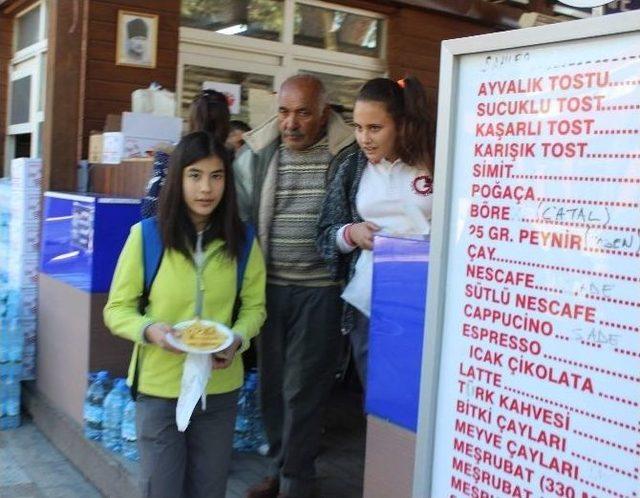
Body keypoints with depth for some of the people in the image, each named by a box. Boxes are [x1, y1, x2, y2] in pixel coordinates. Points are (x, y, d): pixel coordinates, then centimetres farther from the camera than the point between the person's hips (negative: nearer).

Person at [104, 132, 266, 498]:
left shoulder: (242, 240, -3)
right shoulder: (146, 235, -12)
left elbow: (254, 306, 6)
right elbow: (117, 309, -5)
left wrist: (238, 339, -13)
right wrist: (149, 330, -23)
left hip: (220, 388, 3)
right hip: (159, 387, -2)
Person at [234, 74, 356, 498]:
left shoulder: (348, 154, -6)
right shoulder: (257, 153, 3)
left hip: (320, 288, -4)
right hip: (269, 285, 4)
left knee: (303, 389, 1)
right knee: (272, 383, 14)